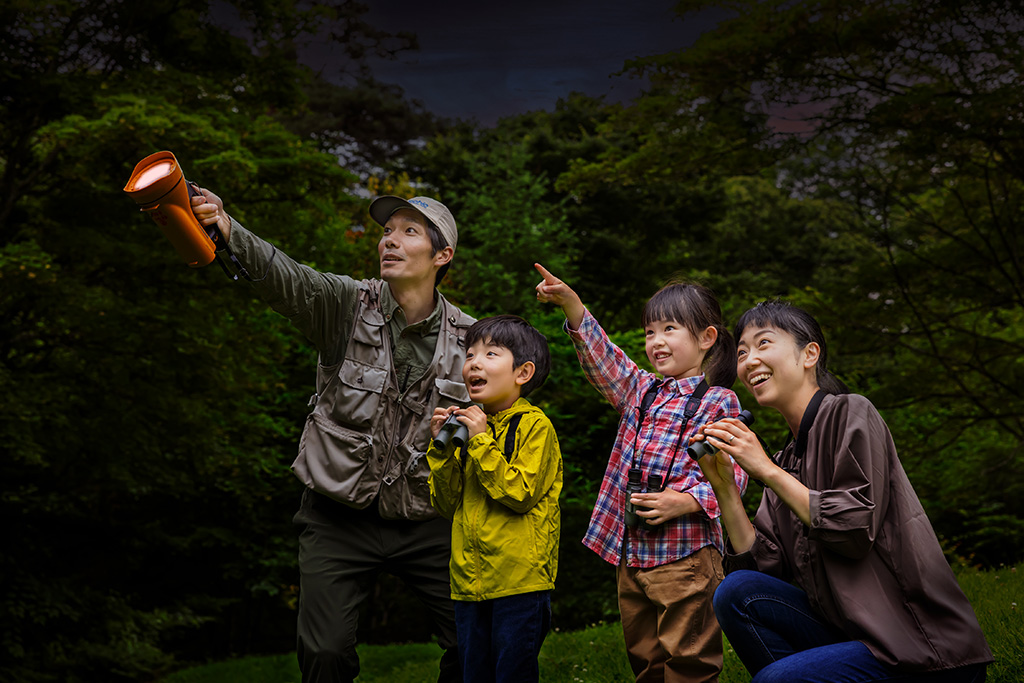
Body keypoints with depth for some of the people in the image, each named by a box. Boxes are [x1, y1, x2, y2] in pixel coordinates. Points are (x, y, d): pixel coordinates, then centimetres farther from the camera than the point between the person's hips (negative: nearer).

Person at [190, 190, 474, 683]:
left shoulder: (467, 339, -1)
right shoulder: (347, 304, -9)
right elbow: (283, 277, -29)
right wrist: (226, 230, -49)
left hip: (425, 524, 2)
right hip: (339, 517, -1)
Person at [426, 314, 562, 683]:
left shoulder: (534, 425, -7)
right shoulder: (470, 425, 13)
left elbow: (520, 494, -18)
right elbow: (447, 505, 10)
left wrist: (481, 443, -16)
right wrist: (443, 447, -2)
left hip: (519, 581, -7)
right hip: (470, 580, 7)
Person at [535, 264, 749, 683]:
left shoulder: (718, 402, -4)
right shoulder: (642, 391, 15)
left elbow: (732, 475, -9)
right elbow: (602, 358, 5)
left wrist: (686, 501, -22)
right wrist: (571, 305, -8)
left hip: (685, 555, -7)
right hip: (630, 553, 7)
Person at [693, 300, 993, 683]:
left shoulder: (851, 414, -7)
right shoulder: (787, 459, 13)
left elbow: (856, 531, -17)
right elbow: (765, 568, 5)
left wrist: (766, 470, -13)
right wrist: (723, 485, -4)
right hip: (850, 633, 7)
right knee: (736, 592, -11)